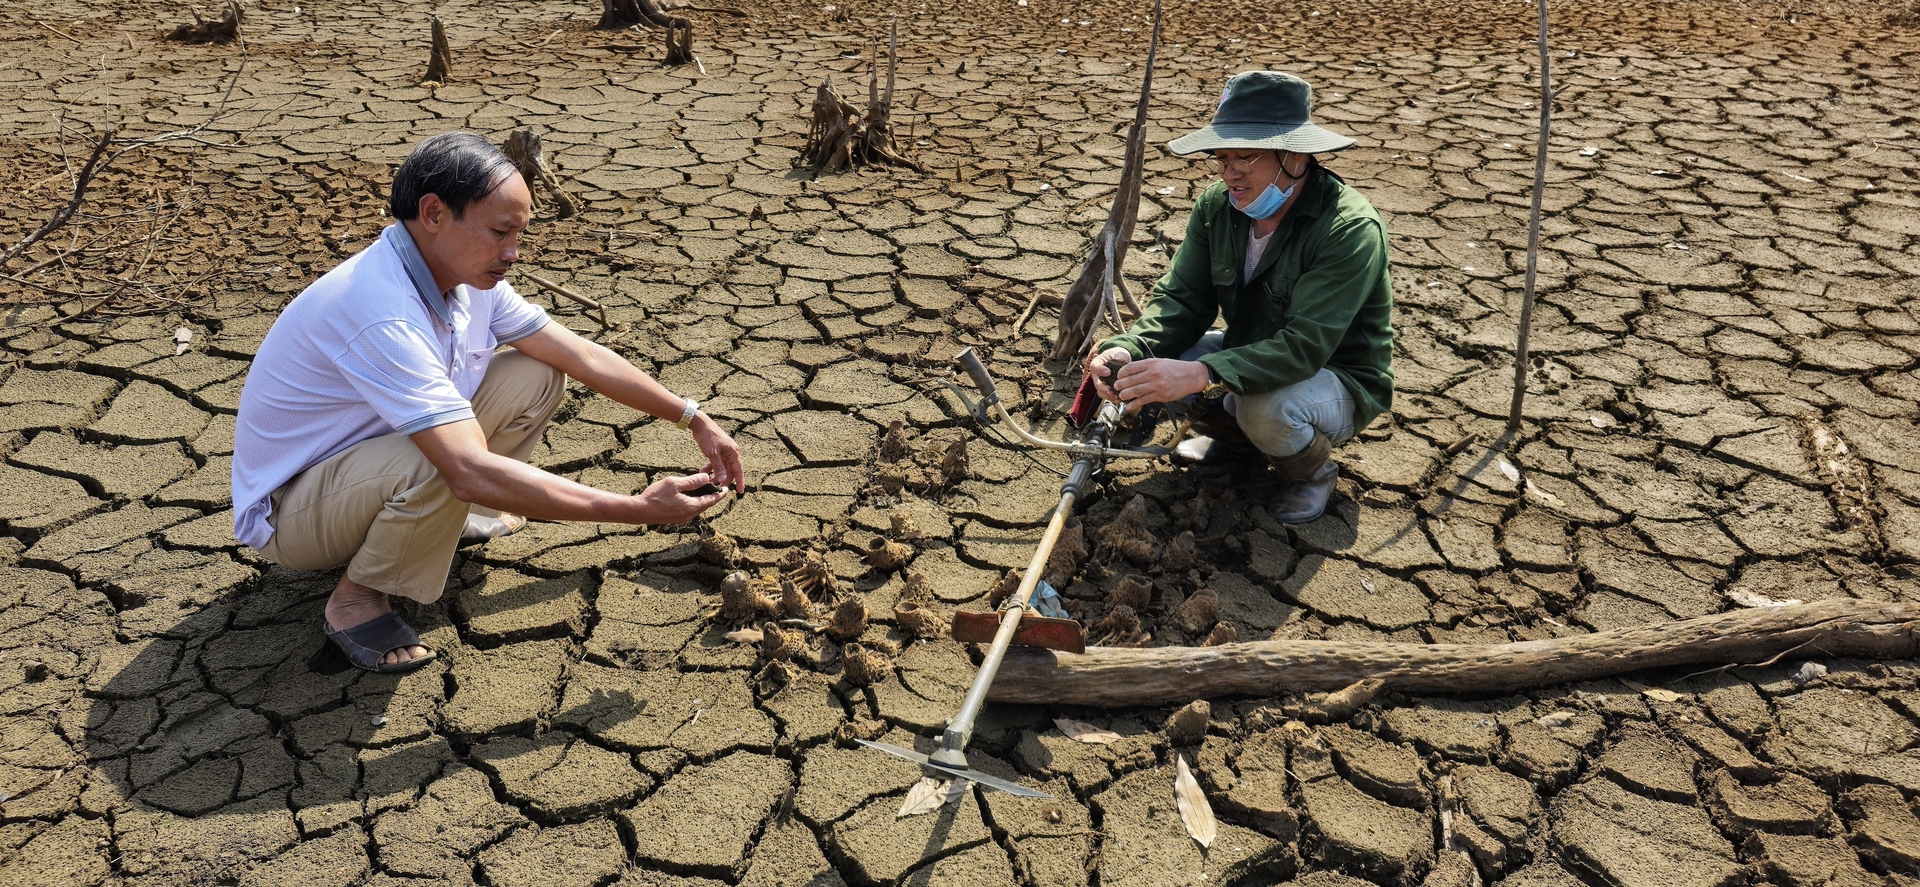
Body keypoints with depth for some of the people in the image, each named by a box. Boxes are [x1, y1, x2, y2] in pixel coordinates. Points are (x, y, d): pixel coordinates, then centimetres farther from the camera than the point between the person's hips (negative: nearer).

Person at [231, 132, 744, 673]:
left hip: (369, 455, 8)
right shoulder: (382, 313, -36)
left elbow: (582, 355, -1)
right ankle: (358, 598, -11)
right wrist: (638, 510, -41)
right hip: (286, 510, -8)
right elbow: (471, 472, -43)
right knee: (440, 464, -39)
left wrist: (693, 420, -4)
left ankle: (448, 516, 10)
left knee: (536, 376, -7)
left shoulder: (466, 274, -8)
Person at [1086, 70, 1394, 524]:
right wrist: (1128, 351, -31)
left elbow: (1305, 345, -37)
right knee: (1148, 362, -12)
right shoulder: (1216, 206, -9)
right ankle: (1234, 437, 15)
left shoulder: (1350, 228, -29)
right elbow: (1182, 299, -9)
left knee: (1266, 406, -38)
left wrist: (1200, 374, -50)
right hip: (1251, 357, 6)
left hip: (1339, 380, -6)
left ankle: (1312, 471, -1)